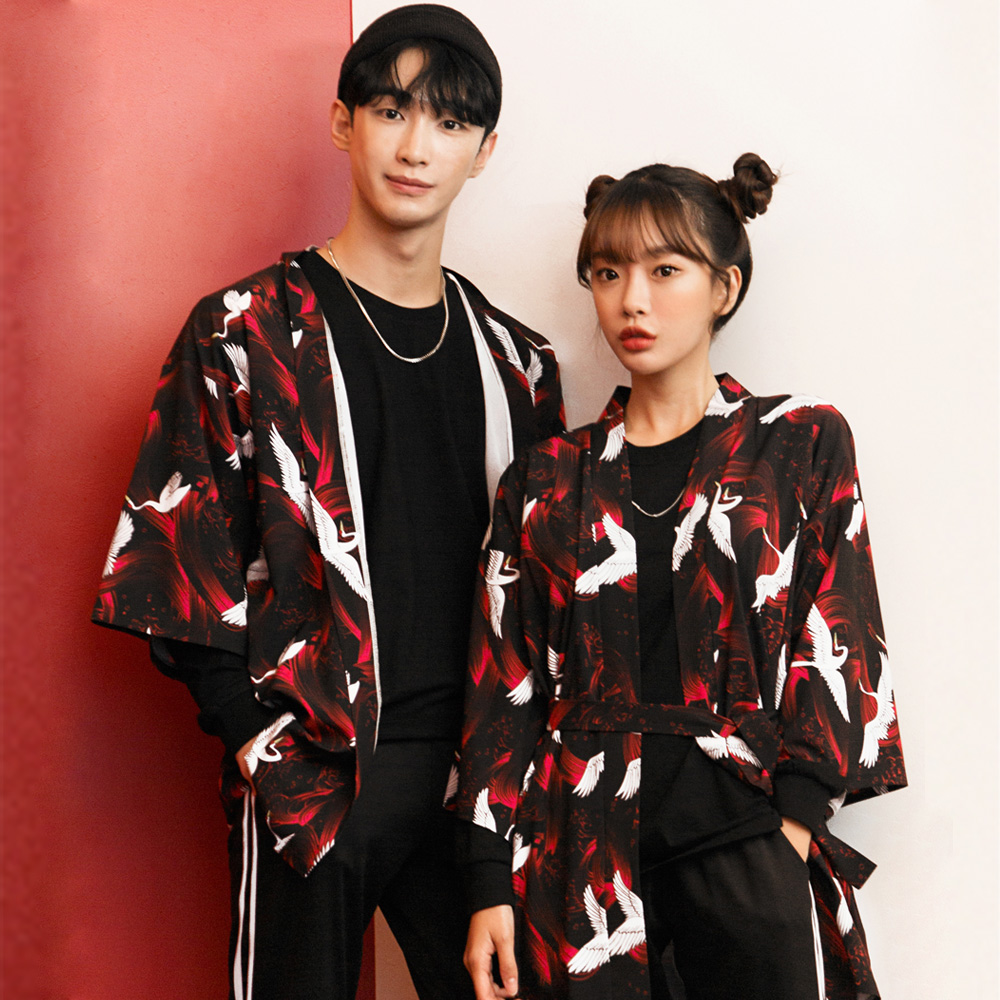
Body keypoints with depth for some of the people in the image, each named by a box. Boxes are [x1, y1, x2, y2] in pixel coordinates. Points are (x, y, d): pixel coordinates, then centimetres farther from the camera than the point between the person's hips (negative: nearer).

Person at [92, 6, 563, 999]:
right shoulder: (245, 333, -2)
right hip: (309, 778, -4)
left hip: (478, 774, 4)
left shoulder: (514, 358, 11)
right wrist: (278, 755, -11)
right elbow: (177, 575, -5)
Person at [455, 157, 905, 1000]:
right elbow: (505, 685, 9)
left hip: (747, 839, -1)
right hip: (584, 856, 2)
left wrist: (795, 820, -10)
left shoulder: (802, 445, 7)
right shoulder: (546, 481, 11)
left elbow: (836, 646, 1)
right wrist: (491, 882, 2)